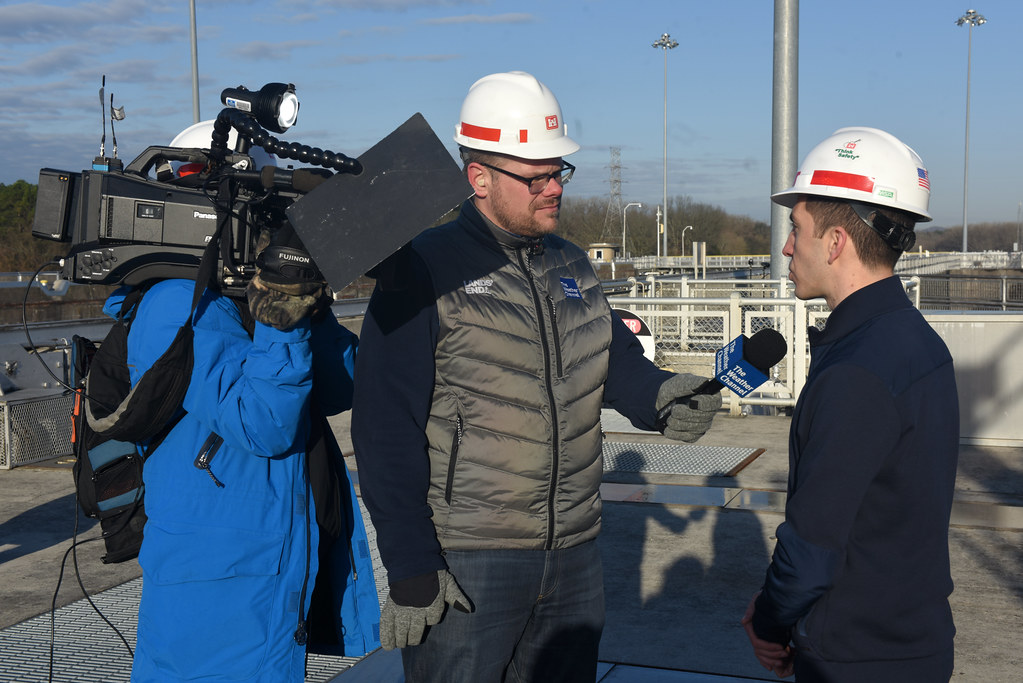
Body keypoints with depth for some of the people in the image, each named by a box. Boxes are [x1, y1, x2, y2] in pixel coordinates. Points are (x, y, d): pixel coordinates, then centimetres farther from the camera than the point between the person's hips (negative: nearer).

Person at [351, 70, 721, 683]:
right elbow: (387, 431, -14)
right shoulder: (426, 271, -11)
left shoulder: (572, 267, 11)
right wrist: (410, 568, -17)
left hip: (575, 556, 7)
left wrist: (658, 393, -14)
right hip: (465, 562, -6)